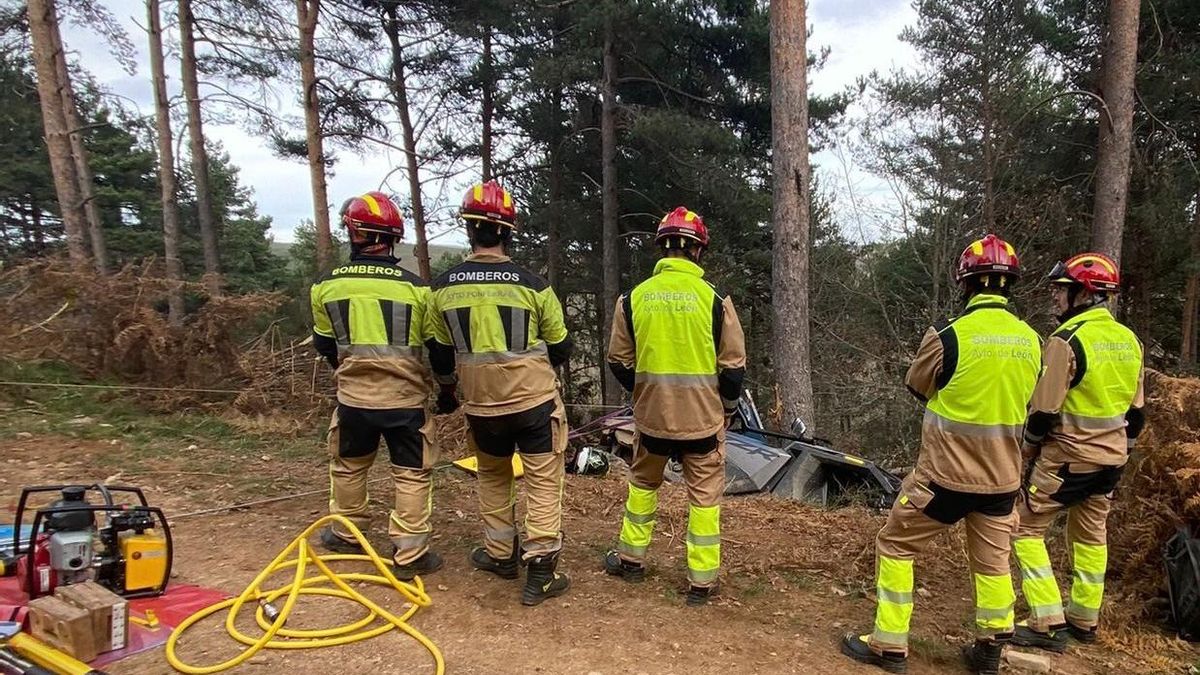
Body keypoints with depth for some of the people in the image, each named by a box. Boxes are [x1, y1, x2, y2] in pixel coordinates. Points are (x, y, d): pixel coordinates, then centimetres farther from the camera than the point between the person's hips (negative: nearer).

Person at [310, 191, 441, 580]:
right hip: (405, 397, -2)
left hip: (353, 396, 3)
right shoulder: (414, 287, -12)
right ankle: (410, 554, 11)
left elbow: (324, 345, 9)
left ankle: (346, 534, 40)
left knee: (348, 466, 23)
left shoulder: (328, 286, -5)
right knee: (411, 474, 8)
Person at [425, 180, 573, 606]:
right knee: (543, 480, 6)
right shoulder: (532, 286, -12)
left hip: (481, 404, 3)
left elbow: (440, 354, 7)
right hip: (534, 399, -3)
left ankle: (499, 554, 33)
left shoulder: (444, 288, -4)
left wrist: (446, 393, 25)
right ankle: (540, 571, 6)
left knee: (493, 476, 22)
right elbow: (560, 349, 0)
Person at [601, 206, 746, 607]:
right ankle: (702, 581, 19)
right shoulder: (714, 299, -11)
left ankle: (630, 559, 35)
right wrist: (727, 406, 12)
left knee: (643, 484, 23)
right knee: (704, 496, 12)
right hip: (703, 417, -2)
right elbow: (733, 366, -6)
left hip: (651, 414, 2)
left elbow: (619, 361, 3)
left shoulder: (634, 297, -5)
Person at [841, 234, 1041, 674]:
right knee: (992, 562, 19)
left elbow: (917, 387, -1)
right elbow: (1025, 402, 12)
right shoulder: (1031, 341, -1)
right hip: (1003, 476, 6)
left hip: (946, 474, -5)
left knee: (895, 546, 10)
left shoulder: (948, 337, -18)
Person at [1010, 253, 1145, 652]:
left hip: (1067, 456, -8)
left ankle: (1048, 623, -2)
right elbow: (1136, 410, 13)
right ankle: (1084, 621, 29)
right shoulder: (1129, 340, 6)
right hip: (1112, 459, 8)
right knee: (1091, 535, 19)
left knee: (1027, 528, 1)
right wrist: (1119, 448, 24)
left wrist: (1029, 446, -1)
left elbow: (1046, 407, -17)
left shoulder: (1067, 339, -18)